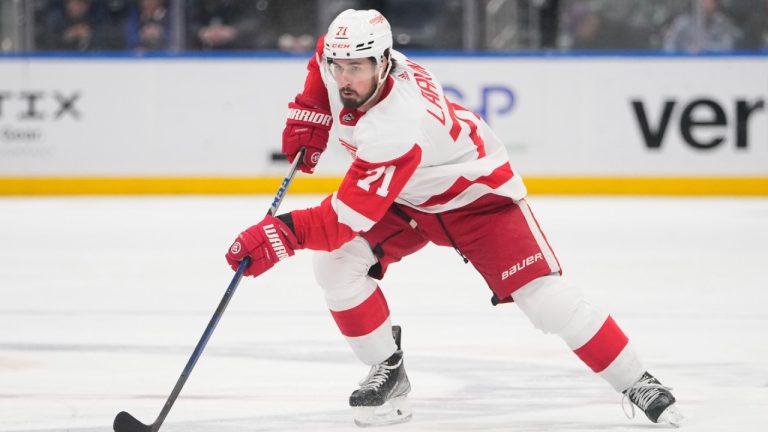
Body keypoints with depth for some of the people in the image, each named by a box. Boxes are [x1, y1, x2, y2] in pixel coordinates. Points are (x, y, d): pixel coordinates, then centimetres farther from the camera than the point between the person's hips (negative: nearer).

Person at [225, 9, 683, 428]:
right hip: (404, 199, 8)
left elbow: (348, 216, -43)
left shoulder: (396, 126, -42)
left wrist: (285, 233, -51)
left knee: (546, 297, -17)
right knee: (336, 263, -15)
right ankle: (389, 373, 1)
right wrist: (307, 119, 0)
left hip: (477, 195, -7)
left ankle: (638, 384, -3)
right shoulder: (340, 59, -21)